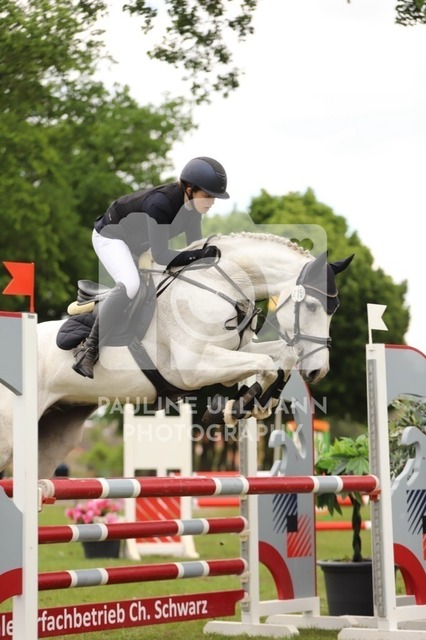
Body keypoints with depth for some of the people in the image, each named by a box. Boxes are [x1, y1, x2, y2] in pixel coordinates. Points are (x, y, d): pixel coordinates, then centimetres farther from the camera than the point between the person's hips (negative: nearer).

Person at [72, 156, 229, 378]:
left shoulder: (192, 205, -15)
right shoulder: (161, 203, -38)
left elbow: (194, 245, -2)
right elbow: (160, 255, -37)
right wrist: (199, 256, -43)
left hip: (138, 244, 9)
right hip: (110, 235, -9)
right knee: (130, 285, -33)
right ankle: (91, 346, -24)